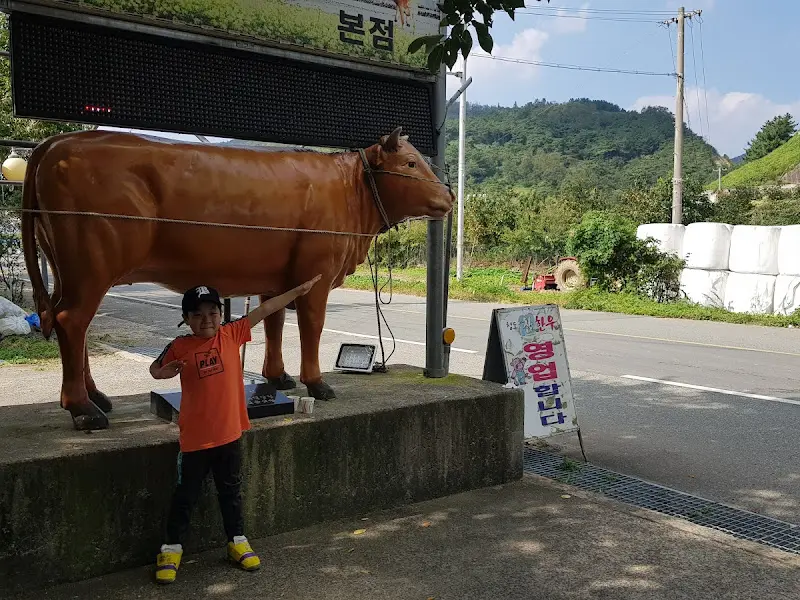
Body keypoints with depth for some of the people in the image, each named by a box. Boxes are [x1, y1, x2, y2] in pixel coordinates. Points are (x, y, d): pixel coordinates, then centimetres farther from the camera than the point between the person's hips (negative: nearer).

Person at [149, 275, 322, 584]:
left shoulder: (231, 335, -4)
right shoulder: (179, 347, -6)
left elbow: (263, 310, -1)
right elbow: (155, 369, 7)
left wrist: (298, 291, 2)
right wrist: (164, 371, -17)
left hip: (229, 434, 2)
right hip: (195, 439, -2)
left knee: (231, 492, 17)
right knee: (185, 495, 11)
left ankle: (237, 541, 33)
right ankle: (172, 548, 28)